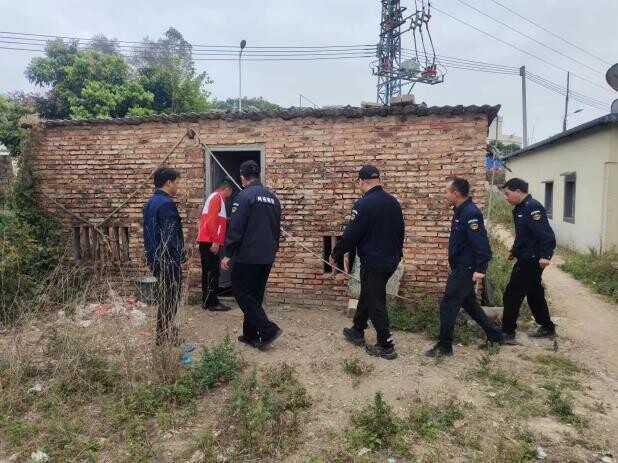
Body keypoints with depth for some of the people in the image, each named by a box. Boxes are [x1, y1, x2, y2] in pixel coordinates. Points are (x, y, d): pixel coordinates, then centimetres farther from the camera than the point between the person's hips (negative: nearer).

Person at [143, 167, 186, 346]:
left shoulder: (151, 203, 12)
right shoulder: (166, 203, -19)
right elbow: (171, 235, -23)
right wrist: (180, 257, -14)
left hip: (156, 258, 10)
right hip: (168, 260, -10)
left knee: (164, 298, 18)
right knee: (170, 300, 1)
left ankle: (165, 334, 28)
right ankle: (166, 337, 10)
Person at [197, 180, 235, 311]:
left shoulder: (216, 197, 21)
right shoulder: (217, 197, -9)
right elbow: (211, 220, -20)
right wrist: (215, 241, -22)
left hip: (208, 241, 10)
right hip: (210, 242, -10)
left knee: (208, 272, 12)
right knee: (212, 272, -6)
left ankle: (207, 301, 17)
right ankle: (212, 303, -3)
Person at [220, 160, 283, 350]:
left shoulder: (244, 196, -11)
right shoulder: (272, 197, 11)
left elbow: (236, 229, -16)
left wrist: (228, 254, -9)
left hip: (248, 256, -7)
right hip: (267, 257, 7)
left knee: (241, 292, 3)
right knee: (255, 294, 15)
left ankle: (267, 329, -4)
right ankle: (251, 334, 20)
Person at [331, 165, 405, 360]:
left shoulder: (364, 204, -18)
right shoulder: (393, 202, 6)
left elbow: (350, 235, -16)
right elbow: (400, 232, 15)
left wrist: (335, 255, -2)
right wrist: (396, 254, 27)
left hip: (373, 263, -8)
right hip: (390, 261, 8)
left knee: (376, 303, 3)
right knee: (367, 295, 22)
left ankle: (386, 346, 9)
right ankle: (357, 331, 36)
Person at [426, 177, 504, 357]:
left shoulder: (470, 213, -21)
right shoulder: (461, 211, 10)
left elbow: (481, 243, -26)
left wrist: (480, 269, -29)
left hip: (466, 269, -10)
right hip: (461, 267, 10)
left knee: (448, 306, -4)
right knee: (469, 303, 21)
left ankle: (444, 346, 8)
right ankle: (495, 336, 33)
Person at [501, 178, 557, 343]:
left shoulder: (532, 207, -19)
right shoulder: (520, 208, 12)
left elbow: (546, 234, -27)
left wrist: (545, 255, -35)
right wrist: (514, 251, 28)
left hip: (531, 260, -10)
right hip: (527, 259, 10)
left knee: (512, 295, -5)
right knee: (534, 294, 19)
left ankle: (508, 332, 5)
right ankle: (547, 328, 32)